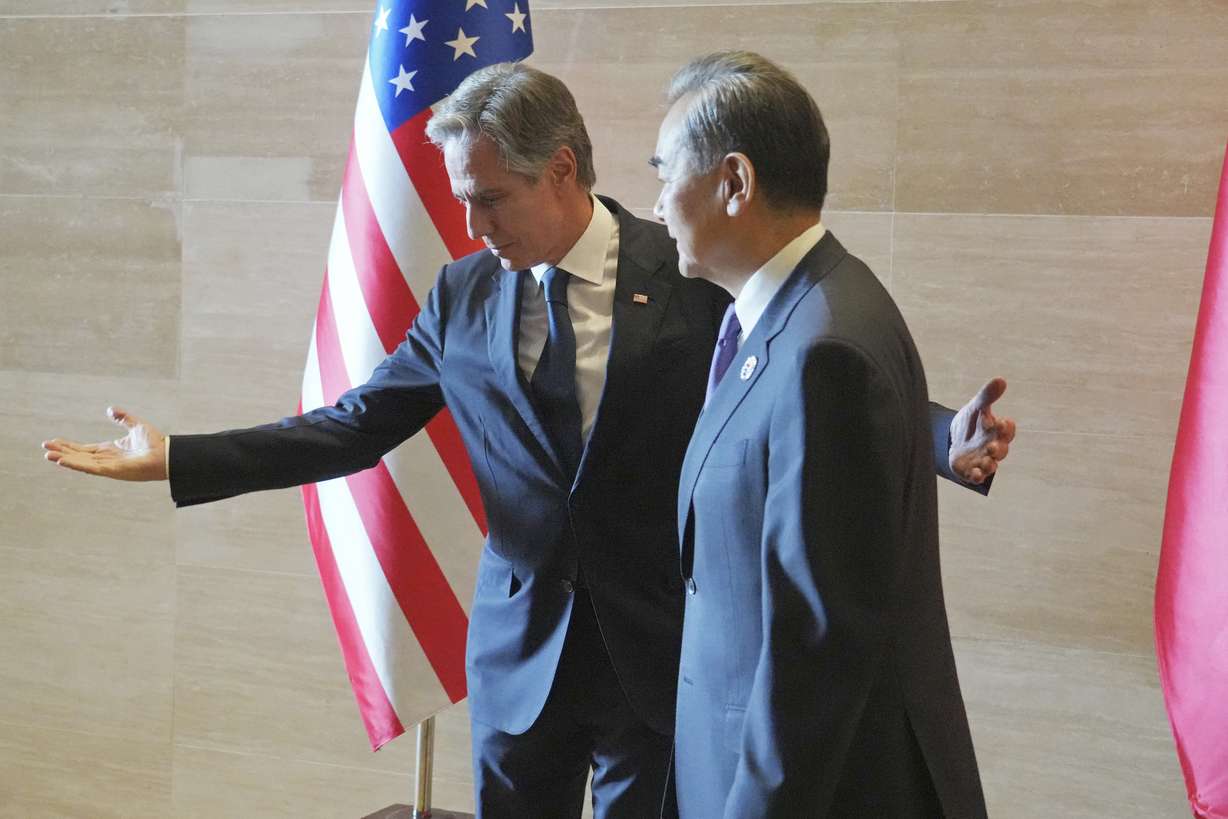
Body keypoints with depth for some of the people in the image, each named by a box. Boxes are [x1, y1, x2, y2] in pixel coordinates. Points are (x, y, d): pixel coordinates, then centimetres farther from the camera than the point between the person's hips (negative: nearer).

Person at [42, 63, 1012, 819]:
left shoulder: (693, 277, -9)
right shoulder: (463, 295, 0)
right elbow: (355, 427, 5)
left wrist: (948, 440, -23)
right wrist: (177, 458, 0)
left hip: (660, 650, -2)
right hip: (521, 652, 3)